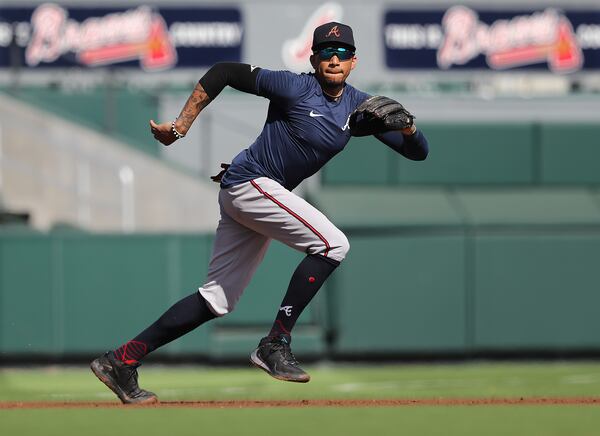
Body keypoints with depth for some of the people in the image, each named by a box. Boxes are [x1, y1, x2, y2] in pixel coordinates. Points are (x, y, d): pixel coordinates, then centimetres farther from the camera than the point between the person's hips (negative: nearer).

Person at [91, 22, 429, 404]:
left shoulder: (359, 106, 6)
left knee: (218, 301, 7)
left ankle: (122, 361, 8)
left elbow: (418, 152, 5)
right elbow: (223, 72, -12)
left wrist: (407, 127, -19)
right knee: (332, 243, -20)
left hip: (263, 196, 8)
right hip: (250, 182, -8)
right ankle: (276, 344, -18)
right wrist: (180, 126, -15)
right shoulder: (295, 89, -13)